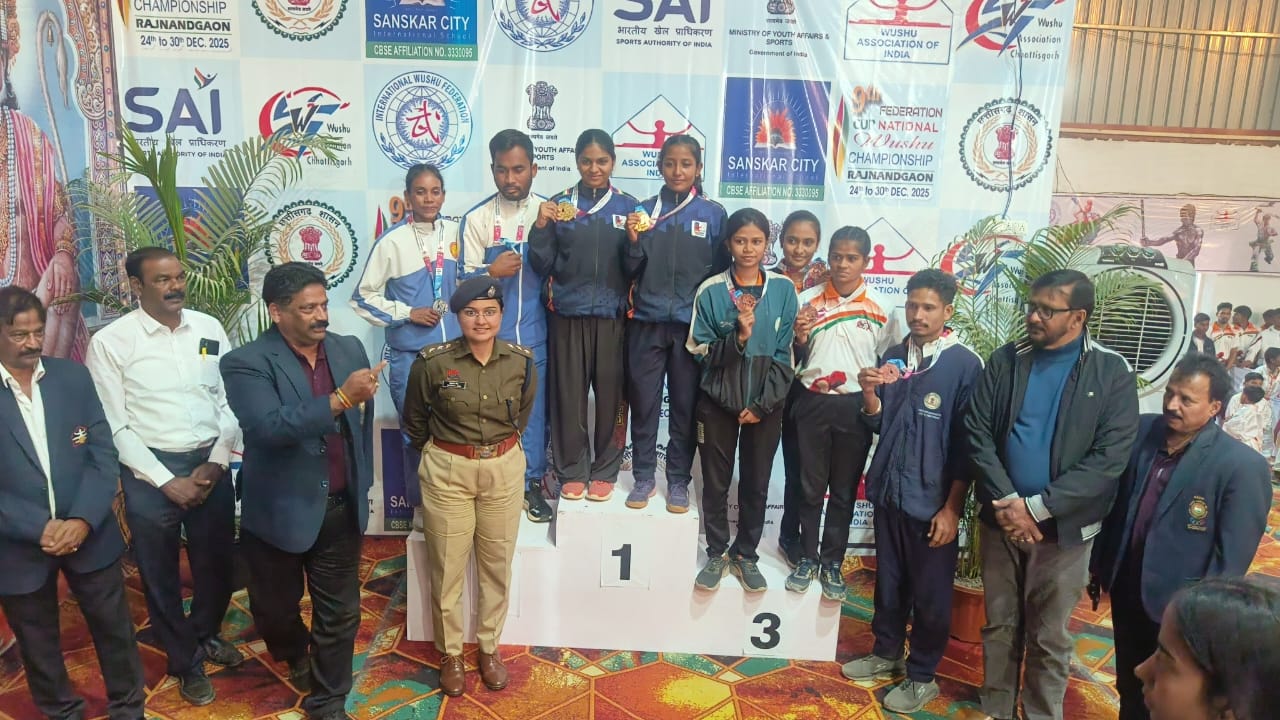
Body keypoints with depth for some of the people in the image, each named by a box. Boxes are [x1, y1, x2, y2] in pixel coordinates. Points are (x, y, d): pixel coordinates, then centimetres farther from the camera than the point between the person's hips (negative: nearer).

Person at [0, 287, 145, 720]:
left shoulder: (74, 377, -1)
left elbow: (103, 454, -3)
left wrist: (83, 520, -14)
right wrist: (39, 528, -18)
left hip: (88, 534, 2)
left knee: (114, 629, 14)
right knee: (38, 644, 17)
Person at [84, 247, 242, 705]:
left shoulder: (209, 329, 1)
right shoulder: (110, 341, -8)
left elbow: (230, 403, 4)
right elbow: (114, 426, -8)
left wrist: (216, 462, -6)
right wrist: (166, 480, -12)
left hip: (211, 465, 3)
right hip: (149, 470, -3)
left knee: (216, 561, 17)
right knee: (160, 573, 13)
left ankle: (207, 633, 46)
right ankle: (185, 660, 35)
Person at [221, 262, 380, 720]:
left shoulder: (349, 349, 0)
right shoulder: (247, 363, -15)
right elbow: (269, 428, -31)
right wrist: (341, 398, -36)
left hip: (341, 509, 3)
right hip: (280, 511, -3)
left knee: (341, 613, 11)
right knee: (275, 608, 19)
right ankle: (294, 654, 52)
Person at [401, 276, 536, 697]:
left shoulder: (522, 362, -6)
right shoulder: (432, 362, -12)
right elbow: (414, 420, 5)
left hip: (504, 471, 2)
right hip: (448, 472, -2)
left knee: (496, 565, 12)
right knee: (448, 567, 7)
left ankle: (489, 648, 32)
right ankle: (450, 653, 28)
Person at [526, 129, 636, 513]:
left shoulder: (628, 206, 5)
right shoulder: (559, 205, 4)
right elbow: (543, 267, 0)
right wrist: (541, 227, -13)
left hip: (612, 315, 0)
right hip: (568, 314, 0)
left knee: (611, 393, 4)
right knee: (568, 394, 3)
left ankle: (605, 470, 19)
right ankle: (572, 471, 17)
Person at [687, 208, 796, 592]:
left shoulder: (783, 289, -3)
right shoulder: (711, 291, -6)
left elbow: (785, 355, -3)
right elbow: (701, 351, -6)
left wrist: (761, 405, -8)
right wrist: (738, 337, -23)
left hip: (765, 404, 1)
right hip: (718, 401, 0)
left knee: (756, 484, 11)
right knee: (716, 482, 9)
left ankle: (746, 555, 28)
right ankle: (717, 553, 26)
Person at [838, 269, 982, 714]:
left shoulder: (965, 365, -11)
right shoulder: (894, 357, 3)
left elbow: (967, 443, -8)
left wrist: (952, 508, -10)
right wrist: (870, 393, -11)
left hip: (933, 502, -4)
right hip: (889, 492, 5)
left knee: (930, 594, 10)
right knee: (888, 582, 18)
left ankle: (922, 676, 27)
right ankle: (886, 653, 38)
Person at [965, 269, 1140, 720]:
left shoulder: (1112, 373, -7)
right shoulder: (1004, 362, 1)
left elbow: (1109, 459, -13)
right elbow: (977, 434, -3)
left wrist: (1036, 508, -18)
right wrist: (1004, 503, -15)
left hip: (1064, 527, -2)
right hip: (1001, 520, 3)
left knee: (1049, 637, 11)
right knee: (999, 626, 15)